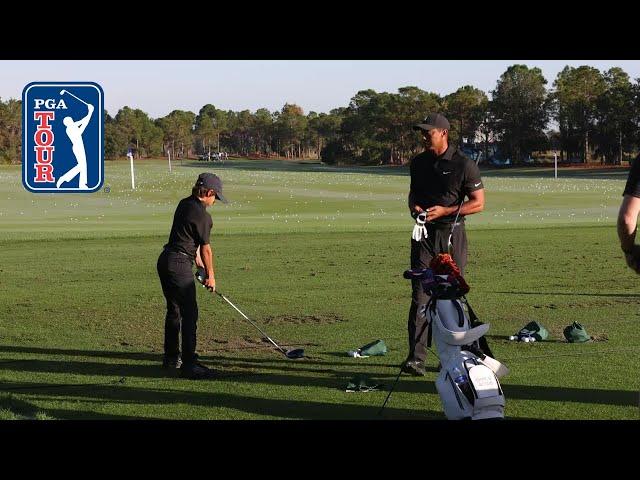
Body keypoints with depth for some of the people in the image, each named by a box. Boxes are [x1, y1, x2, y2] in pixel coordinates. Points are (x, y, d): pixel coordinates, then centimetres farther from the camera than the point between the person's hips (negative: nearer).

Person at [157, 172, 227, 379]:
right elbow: (206, 248, -5)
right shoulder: (202, 216, -15)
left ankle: (171, 357, 31)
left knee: (174, 310, 20)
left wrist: (196, 257, 27)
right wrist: (210, 275, 7)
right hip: (179, 265, -10)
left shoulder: (184, 204, 11)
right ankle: (189, 364, -12)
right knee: (189, 314, -9)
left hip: (165, 261, 10)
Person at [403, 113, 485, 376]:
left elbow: (478, 203, -5)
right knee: (420, 296, -8)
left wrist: (444, 211, -15)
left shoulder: (463, 164, -6)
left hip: (452, 234, -3)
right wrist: (414, 207, 1)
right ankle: (415, 357, -14)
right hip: (424, 234, 3)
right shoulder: (418, 162, 10)